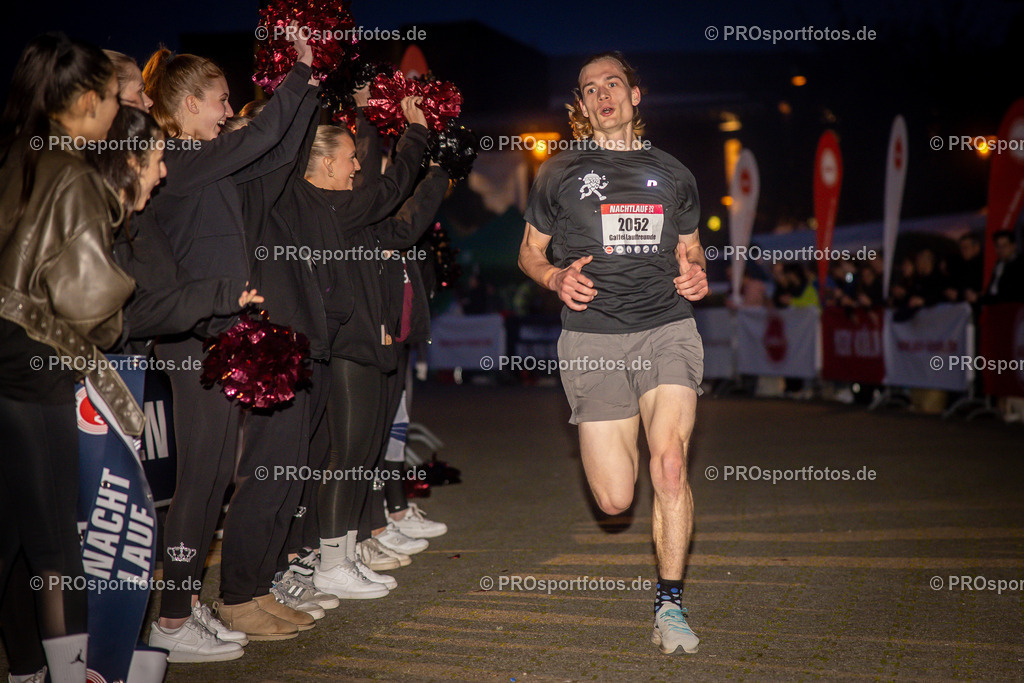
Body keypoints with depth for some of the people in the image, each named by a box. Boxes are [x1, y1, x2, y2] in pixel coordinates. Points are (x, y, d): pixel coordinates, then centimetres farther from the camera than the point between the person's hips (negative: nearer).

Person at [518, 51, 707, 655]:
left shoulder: (673, 174, 16)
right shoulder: (561, 173, 11)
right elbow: (530, 251, 17)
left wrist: (697, 276, 2)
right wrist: (557, 278, -5)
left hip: (669, 327, 1)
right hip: (593, 337, -1)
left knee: (670, 463, -21)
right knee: (616, 500, -4)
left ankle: (670, 605, -4)